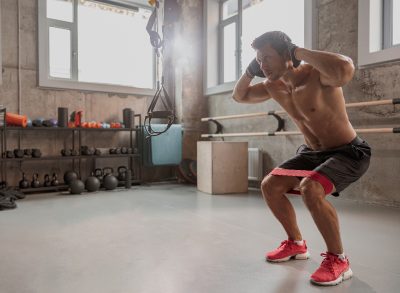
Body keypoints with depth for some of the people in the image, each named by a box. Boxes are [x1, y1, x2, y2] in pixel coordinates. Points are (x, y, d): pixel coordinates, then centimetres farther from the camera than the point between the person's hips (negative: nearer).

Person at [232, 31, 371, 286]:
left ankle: (339, 260, -10)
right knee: (270, 186, 1)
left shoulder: (317, 75, -26)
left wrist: (298, 51, -36)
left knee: (310, 189, -33)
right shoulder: (274, 85, -3)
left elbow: (345, 69, -50)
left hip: (349, 152, -8)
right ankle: (296, 244, 20)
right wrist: (250, 70, -7)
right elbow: (239, 96, 12)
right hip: (312, 152, 8)